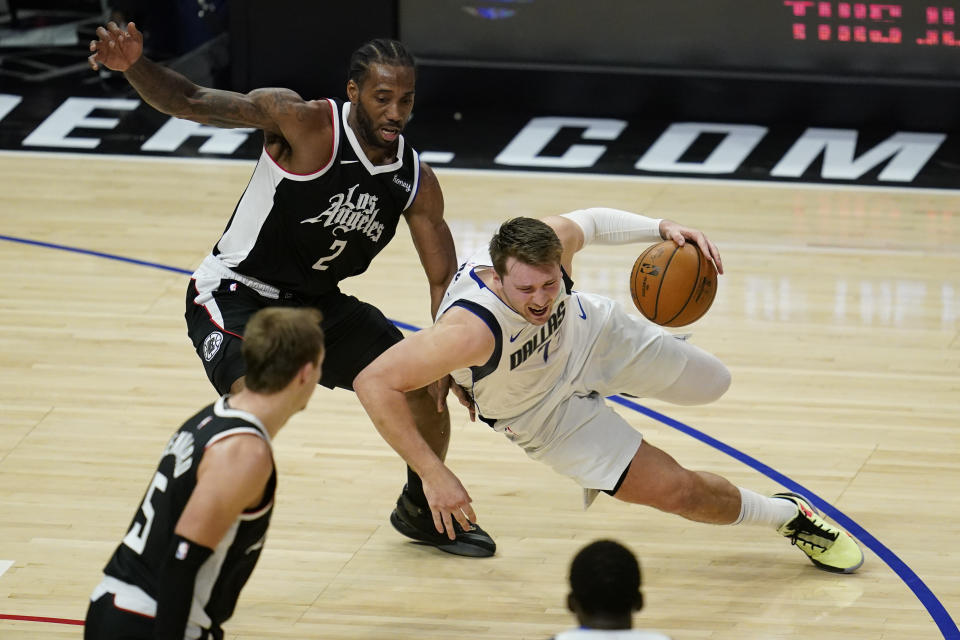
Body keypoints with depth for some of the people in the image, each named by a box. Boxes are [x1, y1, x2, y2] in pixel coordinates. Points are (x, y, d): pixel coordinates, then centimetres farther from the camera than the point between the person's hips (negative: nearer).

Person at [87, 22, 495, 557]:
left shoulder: (415, 181, -5)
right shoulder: (305, 122, -22)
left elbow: (445, 280, 2)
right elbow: (192, 103, -30)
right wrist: (135, 66, -49)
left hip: (318, 304, 7)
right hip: (235, 295, -6)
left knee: (425, 388, 7)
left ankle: (421, 510, 37)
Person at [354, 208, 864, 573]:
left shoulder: (551, 243, -34)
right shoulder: (471, 330, -47)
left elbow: (592, 222, -8)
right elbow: (373, 383, -47)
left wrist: (662, 230, -25)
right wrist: (433, 475, -45)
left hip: (590, 332, 4)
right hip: (544, 411, -4)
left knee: (712, 384, 23)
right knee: (679, 492, -6)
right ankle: (790, 516, 22)